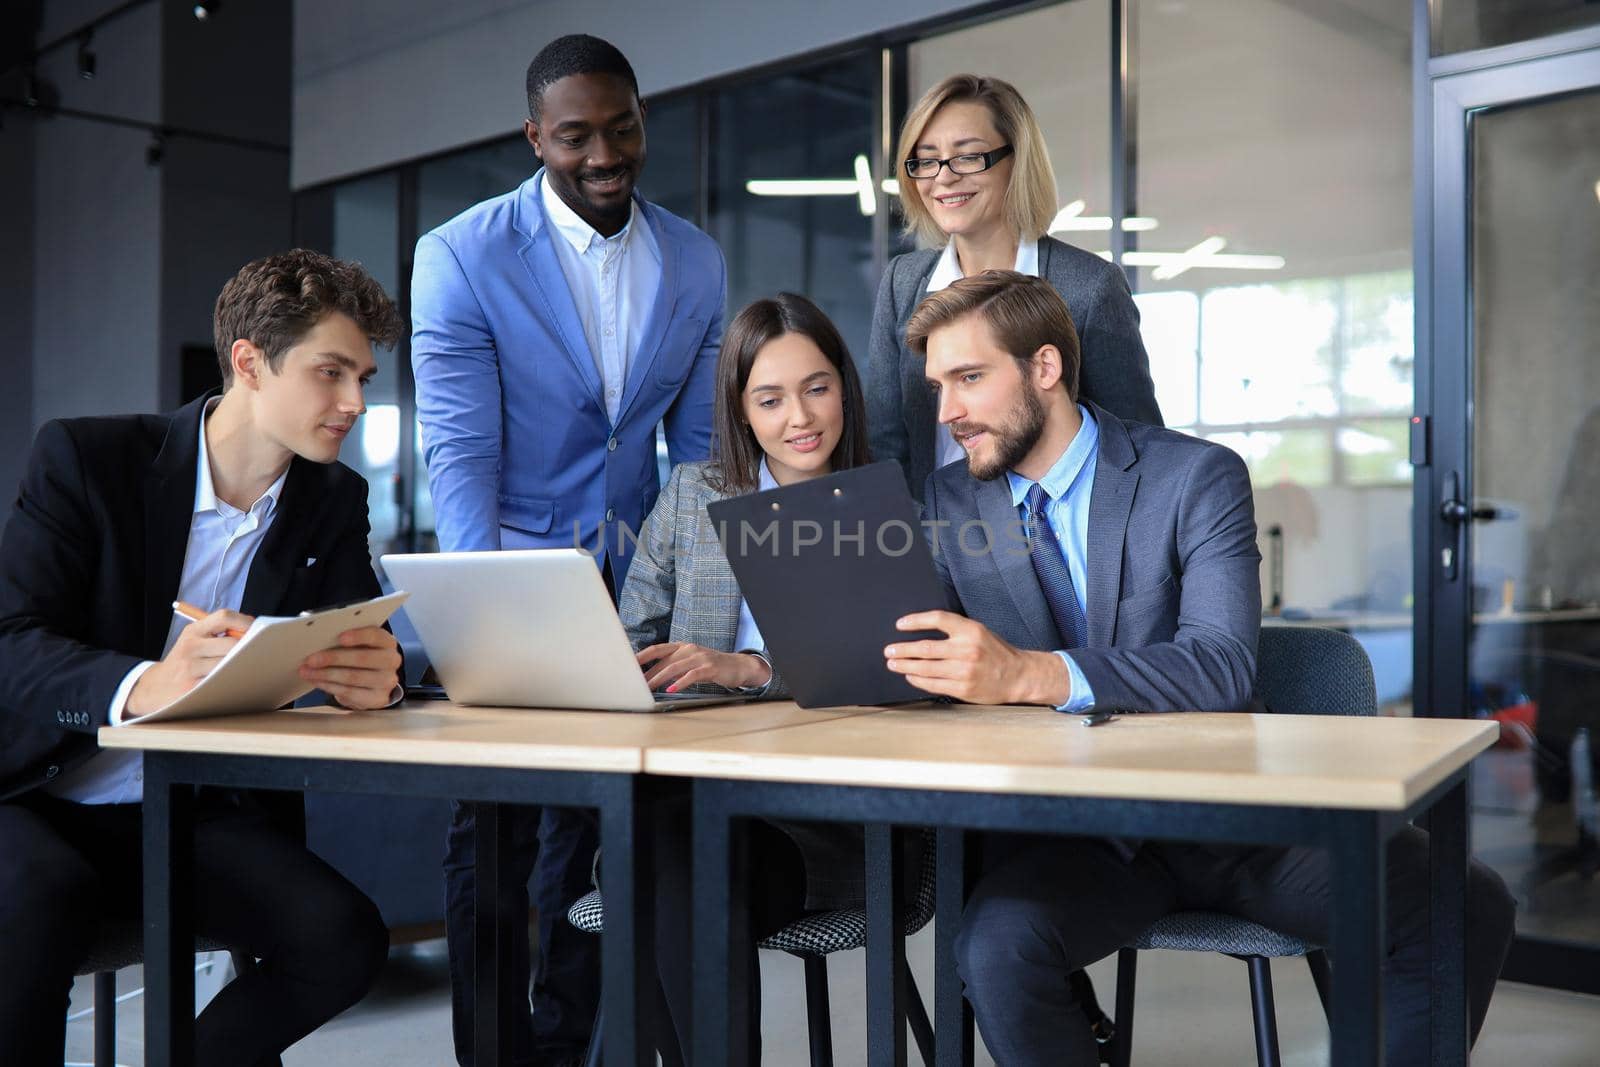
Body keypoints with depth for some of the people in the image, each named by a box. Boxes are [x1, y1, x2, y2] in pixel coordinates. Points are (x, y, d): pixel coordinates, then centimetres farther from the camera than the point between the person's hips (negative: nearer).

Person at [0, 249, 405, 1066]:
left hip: (190, 815, 4)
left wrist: (375, 675, -32)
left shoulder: (335, 501, 4)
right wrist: (143, 685, -40)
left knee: (344, 938, -21)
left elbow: (367, 637, -5)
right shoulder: (85, 457, -9)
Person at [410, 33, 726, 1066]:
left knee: (590, 832, 9)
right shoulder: (460, 257, -7)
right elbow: (461, 451, -13)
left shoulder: (696, 263, 4)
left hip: (634, 589, 3)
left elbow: (701, 447, 9)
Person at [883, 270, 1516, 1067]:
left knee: (1468, 909, -18)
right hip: (1065, 829, 1)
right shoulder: (947, 504, 8)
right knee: (997, 944, -31)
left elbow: (1222, 668, -19)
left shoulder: (1197, 477, -4)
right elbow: (924, 657, 3)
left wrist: (1028, 673, -34)